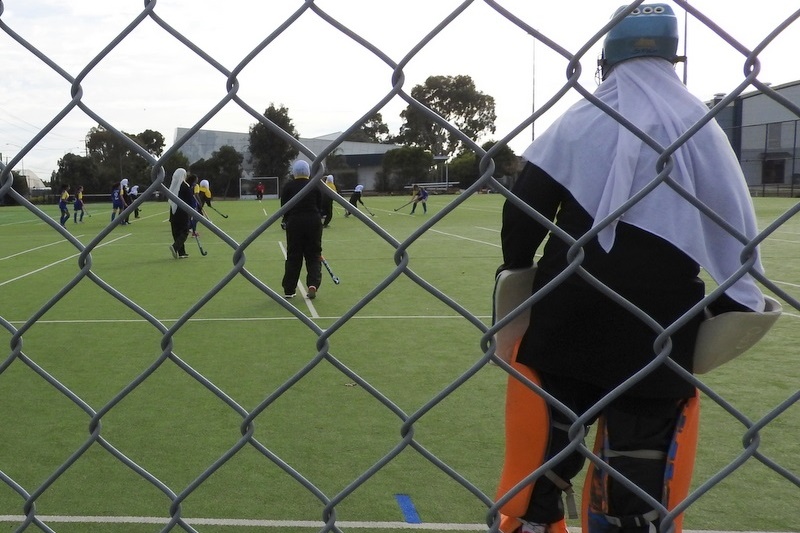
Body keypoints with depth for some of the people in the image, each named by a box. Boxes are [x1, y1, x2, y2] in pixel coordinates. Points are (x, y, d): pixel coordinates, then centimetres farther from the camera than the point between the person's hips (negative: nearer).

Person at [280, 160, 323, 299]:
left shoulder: (288, 187, 1)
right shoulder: (316, 186, 4)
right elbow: (320, 207, 6)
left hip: (294, 222, 0)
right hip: (314, 222, 0)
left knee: (293, 256, 8)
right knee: (314, 255, 8)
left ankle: (289, 290, 11)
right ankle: (313, 284, -11)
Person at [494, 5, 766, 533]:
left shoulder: (579, 120, 3)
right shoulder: (697, 122, 3)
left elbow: (524, 206, -3)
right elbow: (733, 219, 3)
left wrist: (516, 272, 10)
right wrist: (743, 299, 14)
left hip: (569, 308, 1)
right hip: (657, 313, 0)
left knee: (548, 445, 12)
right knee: (642, 451, 6)